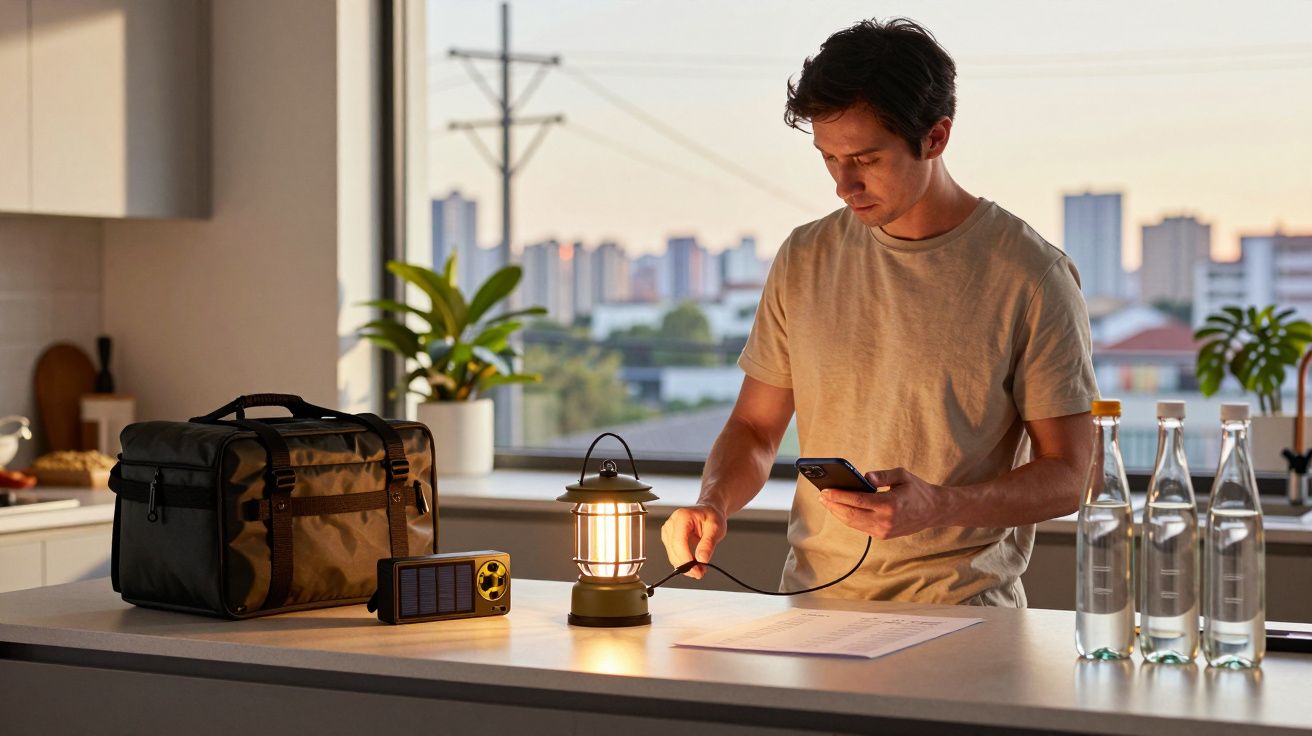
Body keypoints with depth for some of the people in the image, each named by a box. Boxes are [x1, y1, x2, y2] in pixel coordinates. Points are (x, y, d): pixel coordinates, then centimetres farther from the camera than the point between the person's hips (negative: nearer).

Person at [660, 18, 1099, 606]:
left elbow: (1067, 476, -3)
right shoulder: (805, 260, 9)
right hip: (813, 598, 4)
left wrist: (939, 507, -20)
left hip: (963, 608, -3)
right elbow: (755, 426, 16)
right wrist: (714, 502, -6)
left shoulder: (1031, 276, -4)